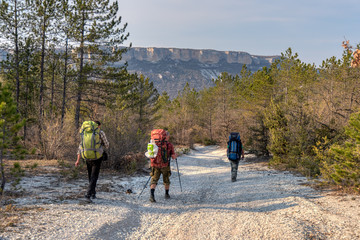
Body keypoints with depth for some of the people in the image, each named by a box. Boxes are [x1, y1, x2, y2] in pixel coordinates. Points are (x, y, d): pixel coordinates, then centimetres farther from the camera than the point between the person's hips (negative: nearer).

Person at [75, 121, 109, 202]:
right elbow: (106, 146, 0)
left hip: (88, 157, 5)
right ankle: (88, 195, -19)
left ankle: (93, 194, 32)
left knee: (91, 176, 21)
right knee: (94, 177, -4)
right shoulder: (101, 133, -3)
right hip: (97, 158, -5)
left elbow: (81, 146, 5)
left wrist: (78, 160, 5)